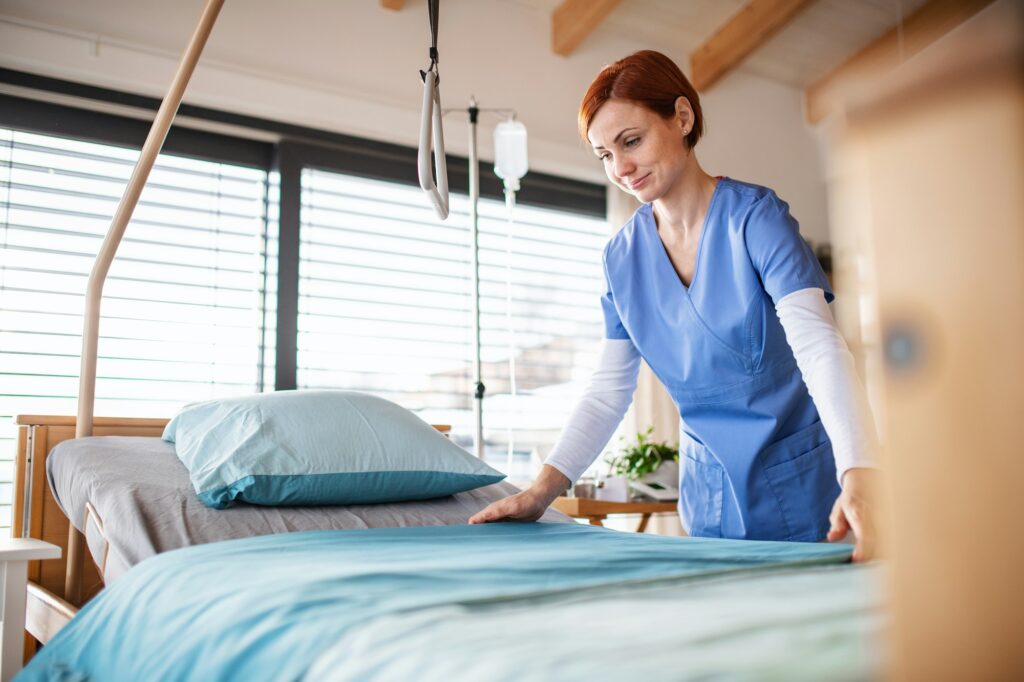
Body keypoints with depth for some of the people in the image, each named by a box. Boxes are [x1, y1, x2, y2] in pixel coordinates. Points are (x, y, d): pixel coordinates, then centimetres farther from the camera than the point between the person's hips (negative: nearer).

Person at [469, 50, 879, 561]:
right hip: (710, 497, 4)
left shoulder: (754, 216, -13)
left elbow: (819, 345, -25)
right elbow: (607, 392, 3)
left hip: (800, 489, -3)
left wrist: (858, 480, -40)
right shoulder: (622, 256, 1)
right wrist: (542, 490, -8)